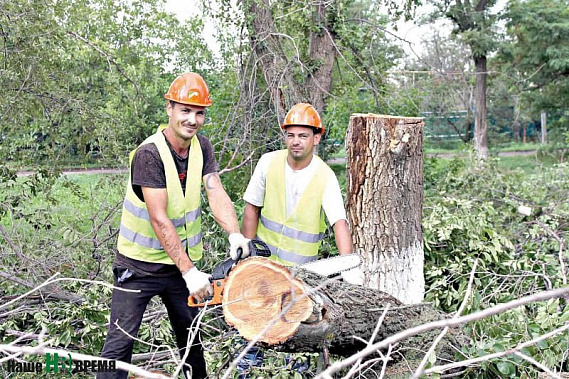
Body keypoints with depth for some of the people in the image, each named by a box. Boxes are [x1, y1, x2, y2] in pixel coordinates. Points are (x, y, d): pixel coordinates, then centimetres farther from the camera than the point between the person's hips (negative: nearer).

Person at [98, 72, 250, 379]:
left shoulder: (201, 147, -1)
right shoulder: (149, 154, -22)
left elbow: (216, 193, -10)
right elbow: (159, 220, -26)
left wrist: (235, 234, -28)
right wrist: (189, 272, -29)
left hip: (182, 262, 6)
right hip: (140, 265, -6)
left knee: (190, 337, 18)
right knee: (120, 341, -6)